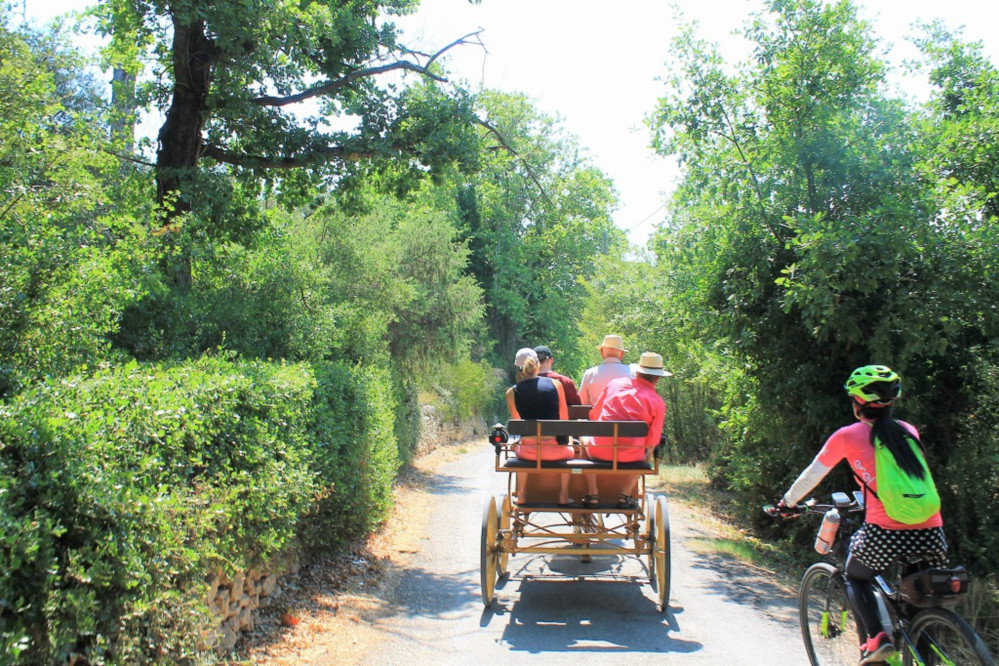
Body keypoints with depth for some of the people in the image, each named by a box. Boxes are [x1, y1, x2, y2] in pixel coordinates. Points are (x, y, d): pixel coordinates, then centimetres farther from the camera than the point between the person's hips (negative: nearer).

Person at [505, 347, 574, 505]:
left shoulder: (511, 392, -1)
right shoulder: (555, 384, 0)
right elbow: (565, 419, 6)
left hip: (529, 452, 0)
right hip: (555, 451, 0)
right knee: (569, 450, 36)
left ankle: (521, 495, 37)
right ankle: (564, 496, 34)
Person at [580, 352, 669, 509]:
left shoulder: (615, 383, 6)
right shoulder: (658, 402, 0)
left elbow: (594, 415, 15)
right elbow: (651, 442, 2)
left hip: (599, 451, 0)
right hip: (629, 455, 0)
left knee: (585, 435, 33)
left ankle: (592, 495, 26)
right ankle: (625, 496, 23)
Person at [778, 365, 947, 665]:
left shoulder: (847, 436, 2)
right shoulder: (909, 432, 15)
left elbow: (811, 476, 12)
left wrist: (786, 503, 28)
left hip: (885, 535, -4)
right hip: (932, 537, 4)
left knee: (856, 577, 23)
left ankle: (875, 637, 4)